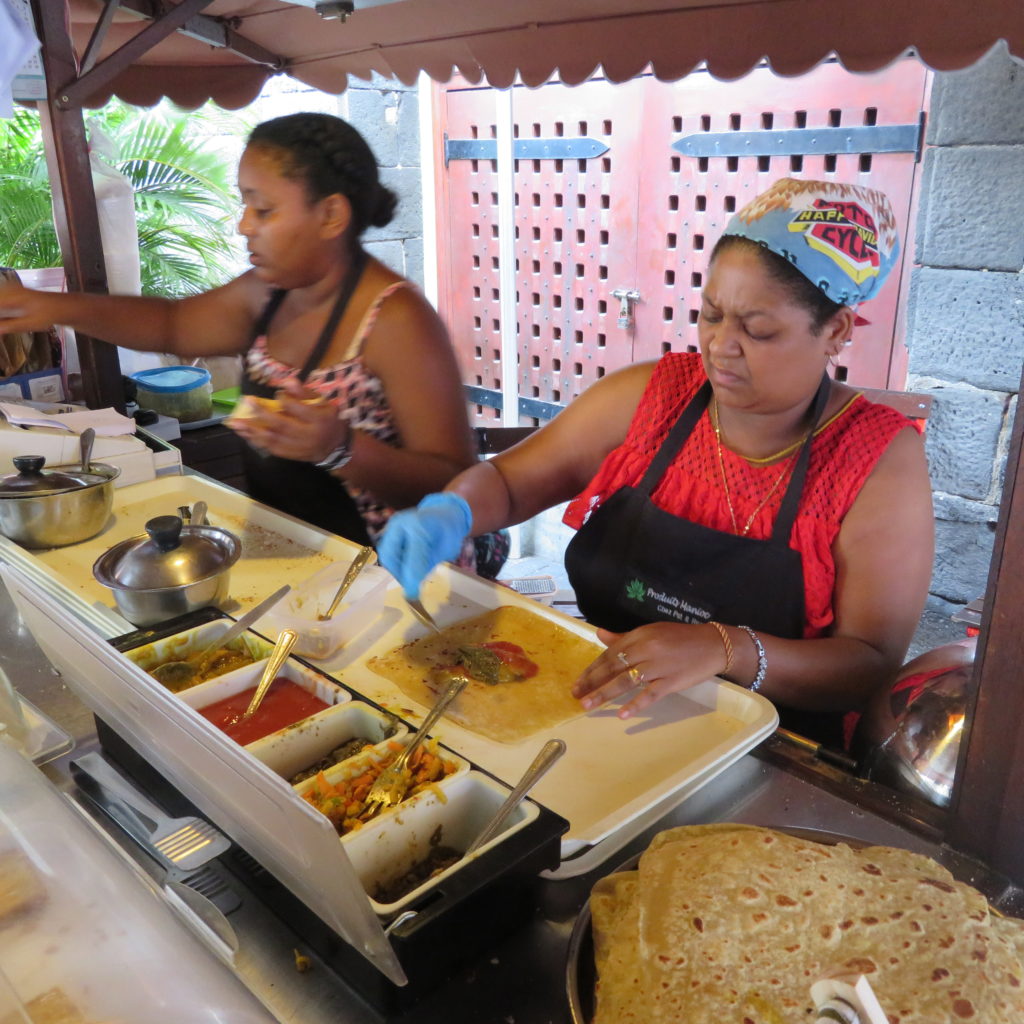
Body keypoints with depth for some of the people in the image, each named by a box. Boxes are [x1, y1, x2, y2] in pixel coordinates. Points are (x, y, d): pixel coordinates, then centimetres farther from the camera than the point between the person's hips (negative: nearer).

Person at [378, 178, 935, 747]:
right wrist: (450, 513, -18)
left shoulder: (881, 461, -10)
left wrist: (725, 650, -31)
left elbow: (875, 664, -13)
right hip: (591, 708, 3)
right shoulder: (650, 396, -2)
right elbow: (506, 480, 5)